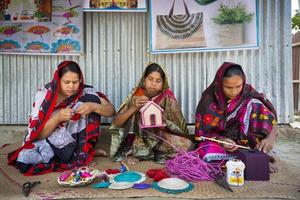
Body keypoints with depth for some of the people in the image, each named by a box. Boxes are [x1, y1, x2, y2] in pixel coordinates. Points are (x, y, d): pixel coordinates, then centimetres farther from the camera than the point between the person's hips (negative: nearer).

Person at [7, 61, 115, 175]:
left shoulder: (85, 92, -13)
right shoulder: (44, 95, -16)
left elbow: (111, 111, -15)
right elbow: (37, 134, -16)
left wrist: (93, 106, -35)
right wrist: (57, 117, -34)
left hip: (76, 141, 1)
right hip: (48, 142, 0)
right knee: (24, 157, -30)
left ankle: (85, 149, -11)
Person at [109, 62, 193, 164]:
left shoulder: (168, 99, -9)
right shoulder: (135, 95, -8)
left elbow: (180, 129, -7)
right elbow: (116, 123, -11)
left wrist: (162, 119, -26)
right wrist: (134, 108, -27)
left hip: (161, 137, 1)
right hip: (138, 137, 0)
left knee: (186, 144, -24)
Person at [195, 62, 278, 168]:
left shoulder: (248, 94, -12)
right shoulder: (209, 99, -15)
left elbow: (271, 120, -17)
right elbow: (202, 132, -9)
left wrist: (270, 138, -38)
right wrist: (221, 141, -27)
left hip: (242, 139, 1)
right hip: (216, 139, 0)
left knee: (254, 104, -22)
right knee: (210, 156, -36)